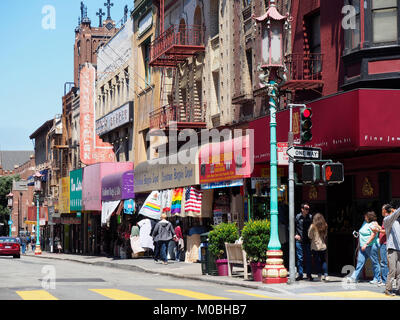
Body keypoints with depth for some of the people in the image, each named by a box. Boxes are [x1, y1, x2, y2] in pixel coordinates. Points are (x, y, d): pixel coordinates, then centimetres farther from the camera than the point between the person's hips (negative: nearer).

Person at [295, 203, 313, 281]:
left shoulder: (310, 217, 3)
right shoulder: (298, 217, -1)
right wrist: (295, 234, -2)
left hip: (308, 240, 1)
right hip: (299, 241, -1)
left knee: (308, 258, 3)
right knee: (300, 258, 2)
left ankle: (309, 274, 10)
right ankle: (300, 274, 9)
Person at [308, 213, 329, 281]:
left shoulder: (313, 226, -10)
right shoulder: (325, 226, 2)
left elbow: (310, 236, -4)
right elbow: (325, 235, 11)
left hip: (315, 247, -3)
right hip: (323, 246, 3)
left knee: (317, 261, 4)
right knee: (324, 261, 12)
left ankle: (320, 275, 4)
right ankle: (325, 275, 5)